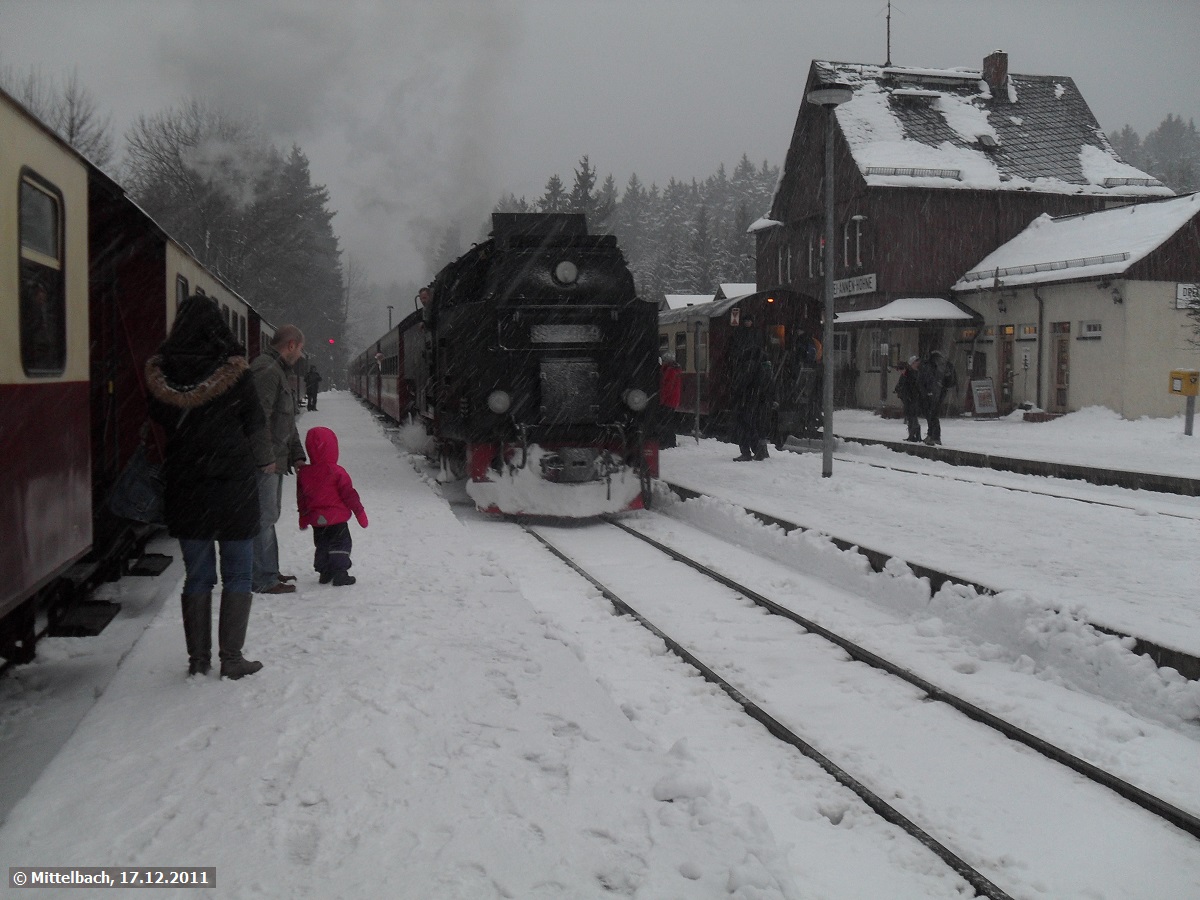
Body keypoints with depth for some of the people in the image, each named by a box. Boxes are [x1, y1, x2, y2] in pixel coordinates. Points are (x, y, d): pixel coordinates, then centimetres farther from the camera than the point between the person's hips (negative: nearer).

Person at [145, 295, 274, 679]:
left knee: (197, 575, 12)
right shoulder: (233, 372, -11)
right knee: (238, 574, 6)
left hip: (183, 485, 3)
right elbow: (255, 422, -3)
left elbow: (157, 422, 8)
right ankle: (231, 658, 5)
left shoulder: (160, 373, -2)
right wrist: (265, 461, 11)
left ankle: (198, 658, 16)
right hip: (234, 485, -3)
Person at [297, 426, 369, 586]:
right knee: (341, 544, 3)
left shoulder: (303, 473, 1)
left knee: (322, 546, 17)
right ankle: (340, 573, -5)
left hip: (316, 520, 5)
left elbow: (301, 499, 10)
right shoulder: (337, 473, -14)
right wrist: (360, 513, -1)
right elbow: (349, 494, -10)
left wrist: (303, 519, 22)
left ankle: (325, 573, 18)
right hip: (337, 519, -5)